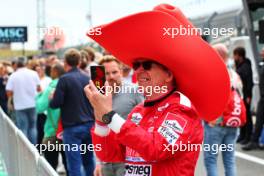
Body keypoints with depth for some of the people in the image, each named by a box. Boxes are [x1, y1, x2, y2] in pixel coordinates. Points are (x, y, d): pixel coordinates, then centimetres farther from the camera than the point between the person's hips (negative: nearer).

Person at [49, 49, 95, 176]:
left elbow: (56, 103, -12)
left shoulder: (64, 79, -11)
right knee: (89, 162, 15)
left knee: (74, 165, -3)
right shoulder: (87, 78, 6)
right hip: (89, 125, 6)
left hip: (72, 127, -6)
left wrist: (51, 99, 8)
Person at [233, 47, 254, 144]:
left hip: (245, 95, -9)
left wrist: (248, 96, -20)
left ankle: (248, 137, 3)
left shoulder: (246, 66, -14)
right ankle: (242, 135, 21)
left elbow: (249, 82, -18)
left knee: (246, 116, -2)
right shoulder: (239, 66, 13)